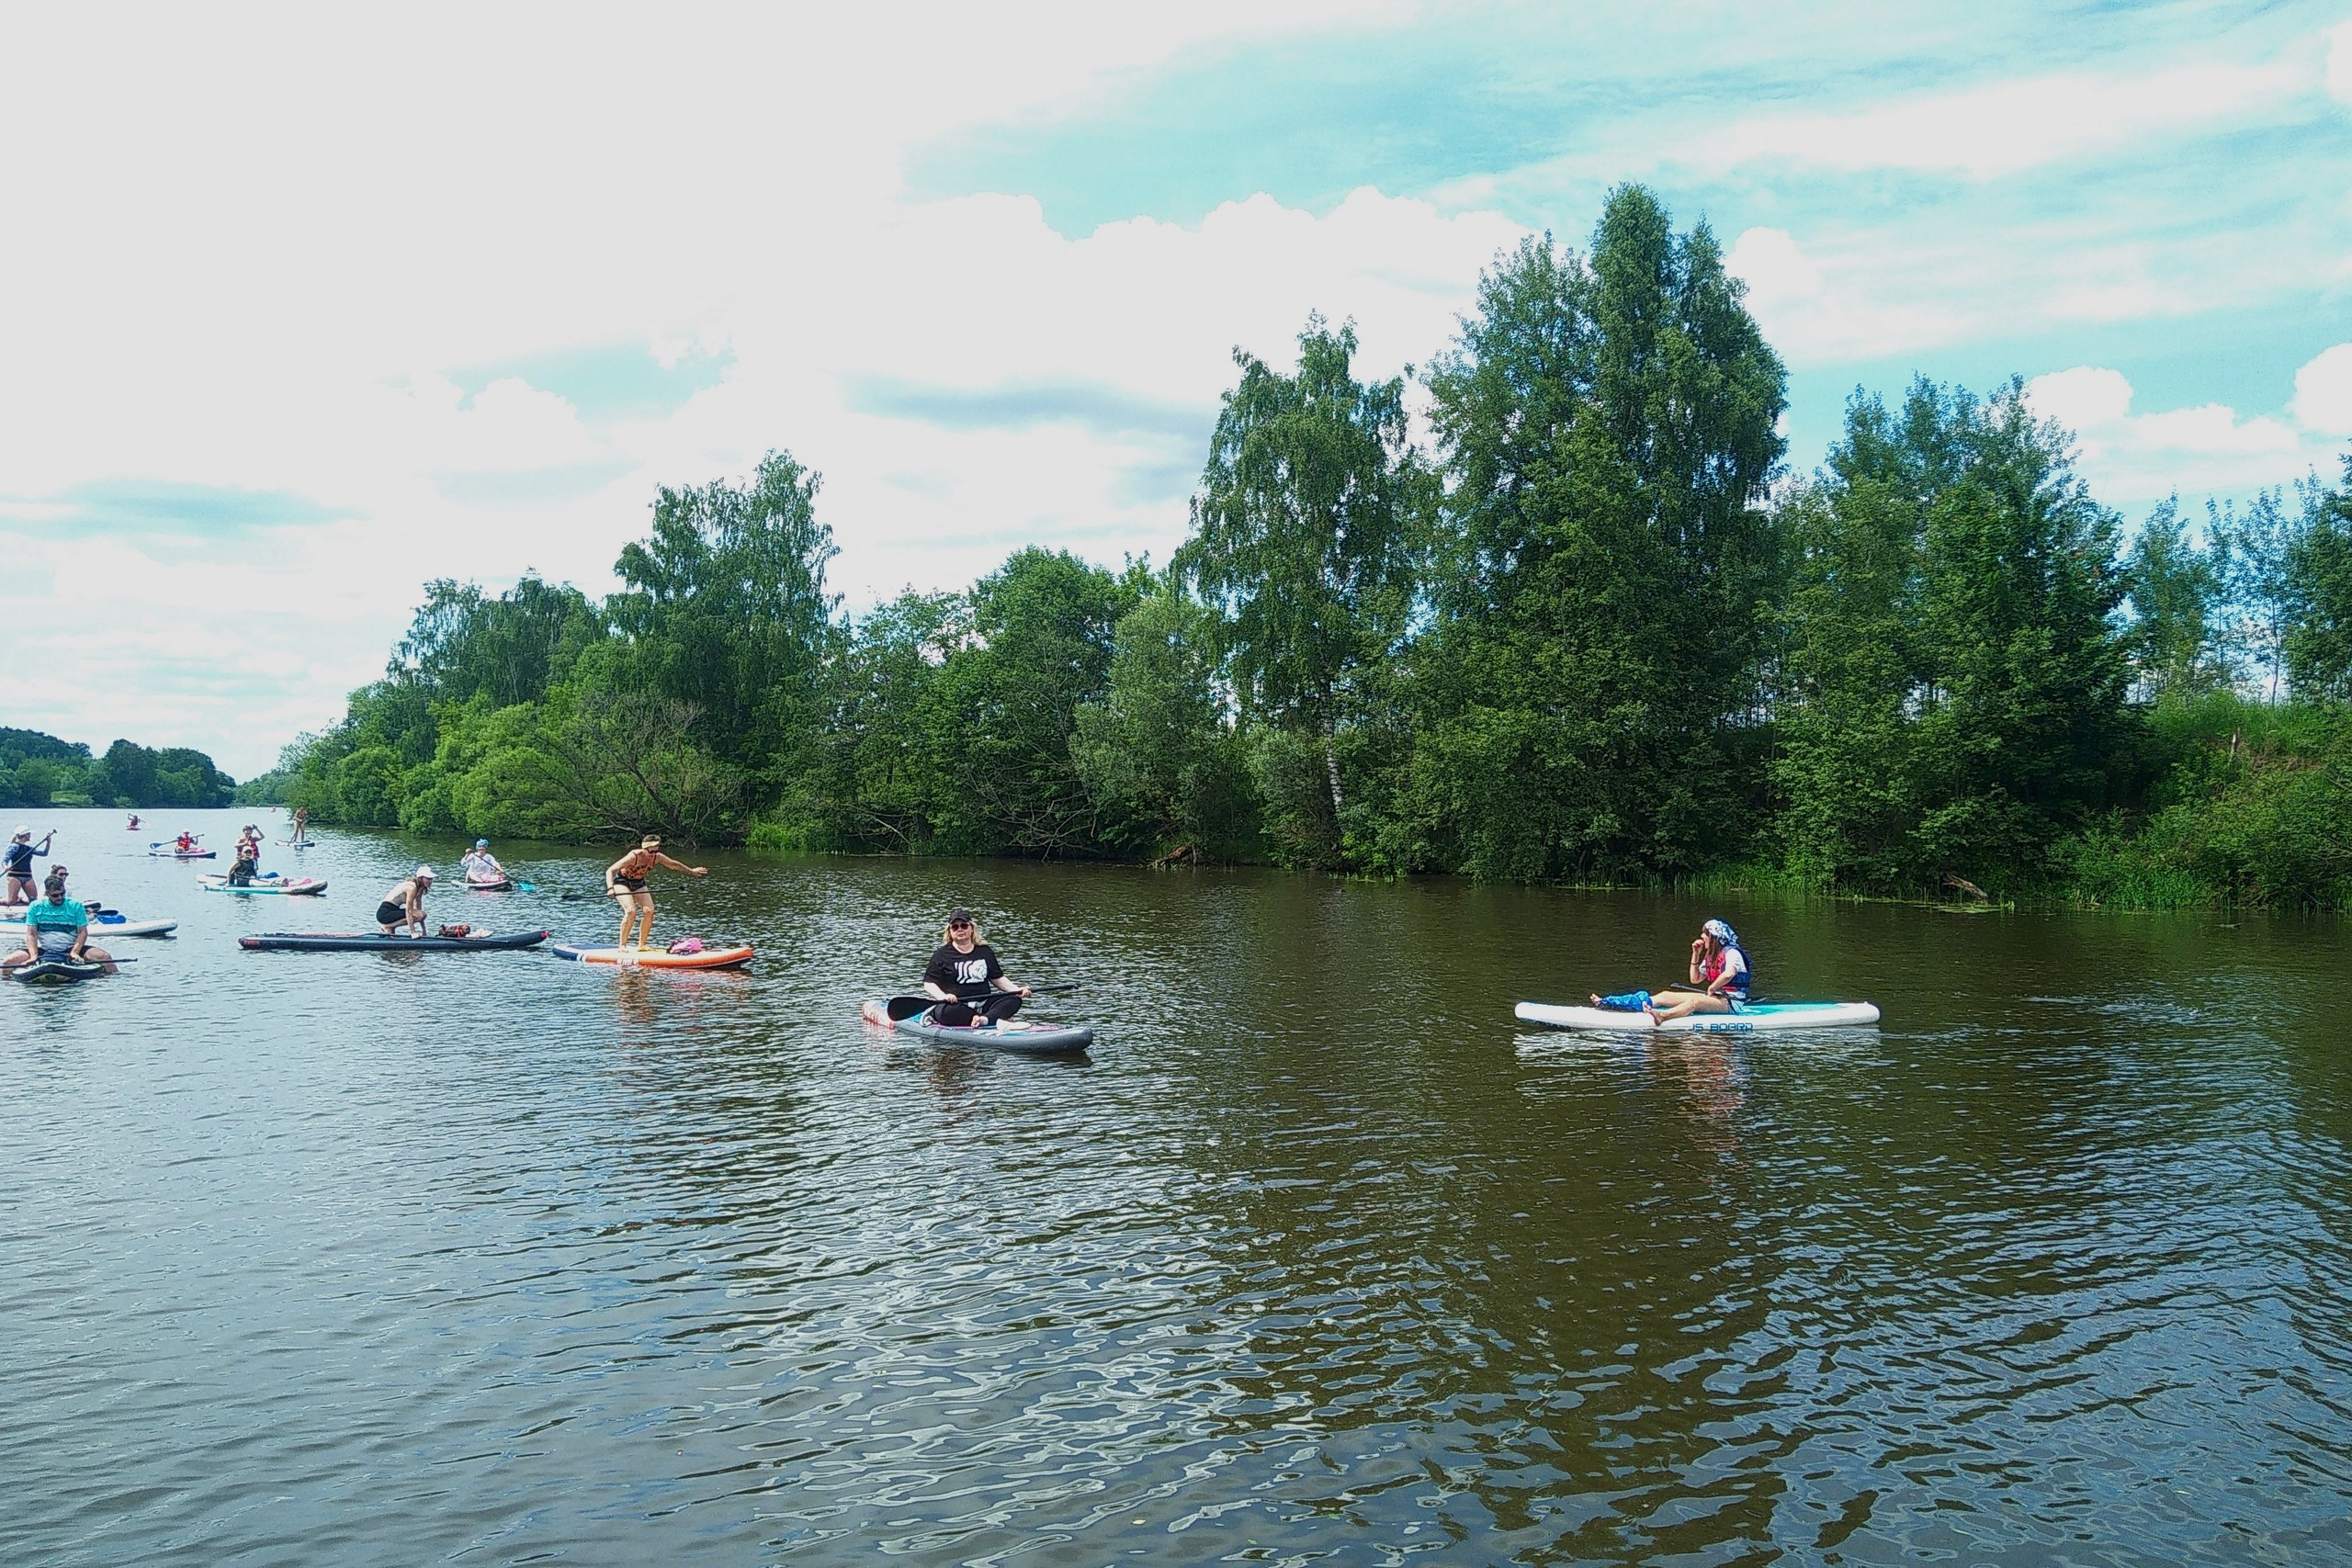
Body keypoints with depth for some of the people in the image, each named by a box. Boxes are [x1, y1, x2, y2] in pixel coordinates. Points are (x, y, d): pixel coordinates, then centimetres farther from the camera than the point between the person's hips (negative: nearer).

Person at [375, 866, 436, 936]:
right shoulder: (412, 887, -20)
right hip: (385, 913, -10)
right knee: (420, 915, -24)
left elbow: (418, 909, 11)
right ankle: (387, 926, -10)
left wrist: (424, 933, 9)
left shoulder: (419, 888, 9)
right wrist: (412, 932, -25)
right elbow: (408, 911, -23)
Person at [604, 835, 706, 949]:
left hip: (638, 884, 6)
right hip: (622, 882, -6)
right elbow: (610, 871, -34)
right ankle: (622, 946, -16)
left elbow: (673, 865, 7)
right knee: (631, 911, -25)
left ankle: (641, 945, 0)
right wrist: (610, 888, -49)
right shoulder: (634, 856, -32)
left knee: (649, 911, -12)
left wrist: (691, 871, 19)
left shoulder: (657, 857, -14)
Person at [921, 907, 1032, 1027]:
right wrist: (943, 996, -21)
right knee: (947, 1010, -38)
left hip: (983, 1005, 5)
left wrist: (1016, 990, 4)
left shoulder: (985, 952, 16)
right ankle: (997, 1020, -40)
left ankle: (985, 1019, -39)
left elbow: (998, 979, 21)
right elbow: (929, 984, -1)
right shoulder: (942, 955, 4)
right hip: (957, 1006, -4)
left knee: (1014, 1000, -15)